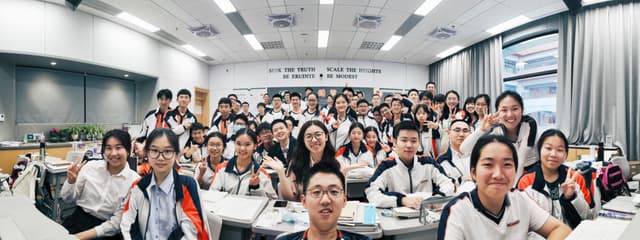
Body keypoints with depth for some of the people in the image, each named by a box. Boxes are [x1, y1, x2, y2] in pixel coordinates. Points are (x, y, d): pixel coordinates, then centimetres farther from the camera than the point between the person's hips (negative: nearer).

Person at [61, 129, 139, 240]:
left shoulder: (134, 181, -12)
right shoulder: (90, 166, -2)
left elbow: (117, 223, -10)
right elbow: (68, 199, 8)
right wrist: (71, 181, -10)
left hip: (106, 231, -3)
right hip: (78, 219, 4)